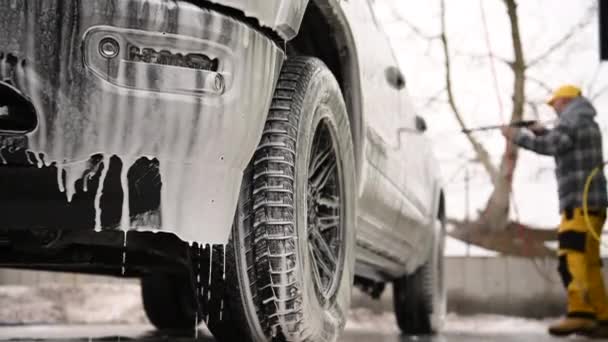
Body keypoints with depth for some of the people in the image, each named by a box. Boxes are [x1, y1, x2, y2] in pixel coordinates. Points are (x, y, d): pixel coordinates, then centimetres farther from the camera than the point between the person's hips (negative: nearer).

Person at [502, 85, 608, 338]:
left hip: (580, 202, -10)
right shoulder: (587, 124, 26)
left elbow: (549, 146, -18)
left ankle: (580, 314, -28)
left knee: (572, 258, -18)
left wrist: (517, 136, -8)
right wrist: (543, 132, 26)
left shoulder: (572, 120, -5)